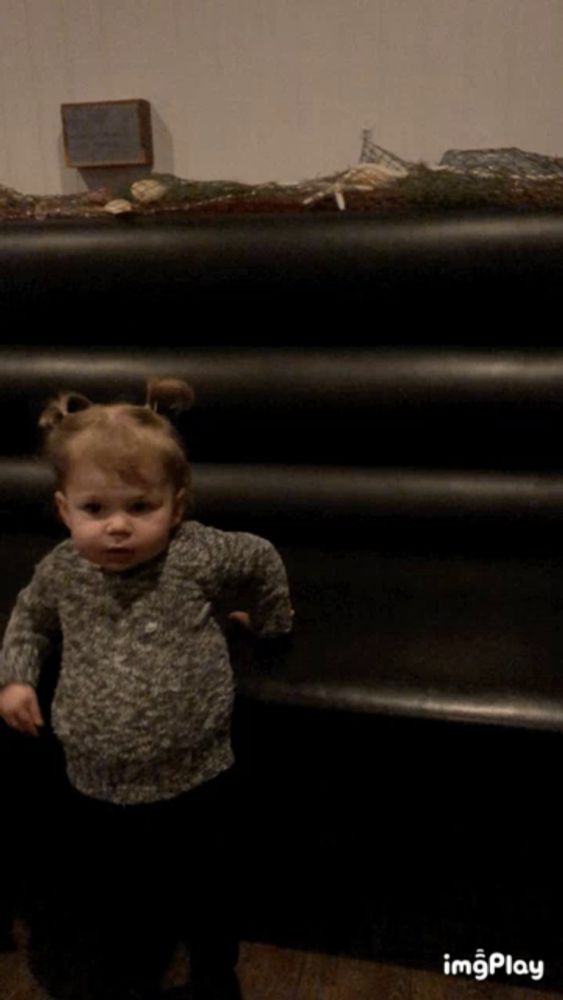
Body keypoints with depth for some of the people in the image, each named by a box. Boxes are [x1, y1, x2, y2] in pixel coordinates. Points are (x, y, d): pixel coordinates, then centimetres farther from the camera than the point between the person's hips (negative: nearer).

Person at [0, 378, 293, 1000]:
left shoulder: (198, 556, -19)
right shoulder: (61, 571, -8)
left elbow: (262, 560, 1)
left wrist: (267, 620, 14)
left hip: (195, 786, -2)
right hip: (96, 789, 3)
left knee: (207, 902, 22)